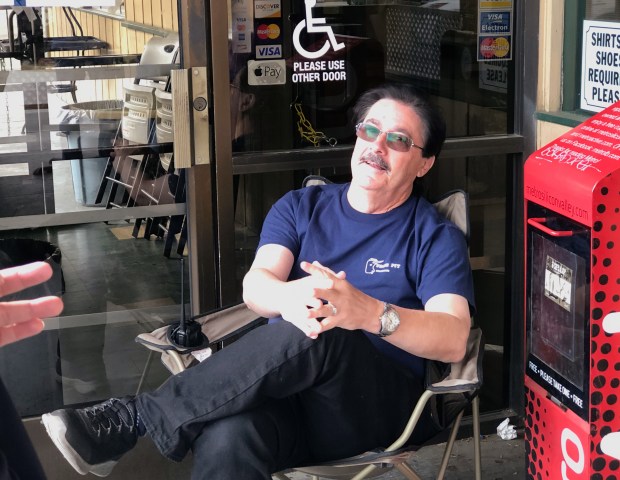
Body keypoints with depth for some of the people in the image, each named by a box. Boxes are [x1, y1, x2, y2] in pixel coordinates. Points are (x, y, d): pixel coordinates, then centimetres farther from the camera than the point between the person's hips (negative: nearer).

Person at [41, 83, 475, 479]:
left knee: (319, 335, -37)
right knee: (226, 440, -37)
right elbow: (255, 286, -1)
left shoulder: (435, 237, 7)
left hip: (383, 408, -1)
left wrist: (370, 312, -30)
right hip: (286, 386, 2)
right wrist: (288, 297, -28)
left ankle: (133, 417, -26)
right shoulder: (301, 207, 17)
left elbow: (453, 341, -9)